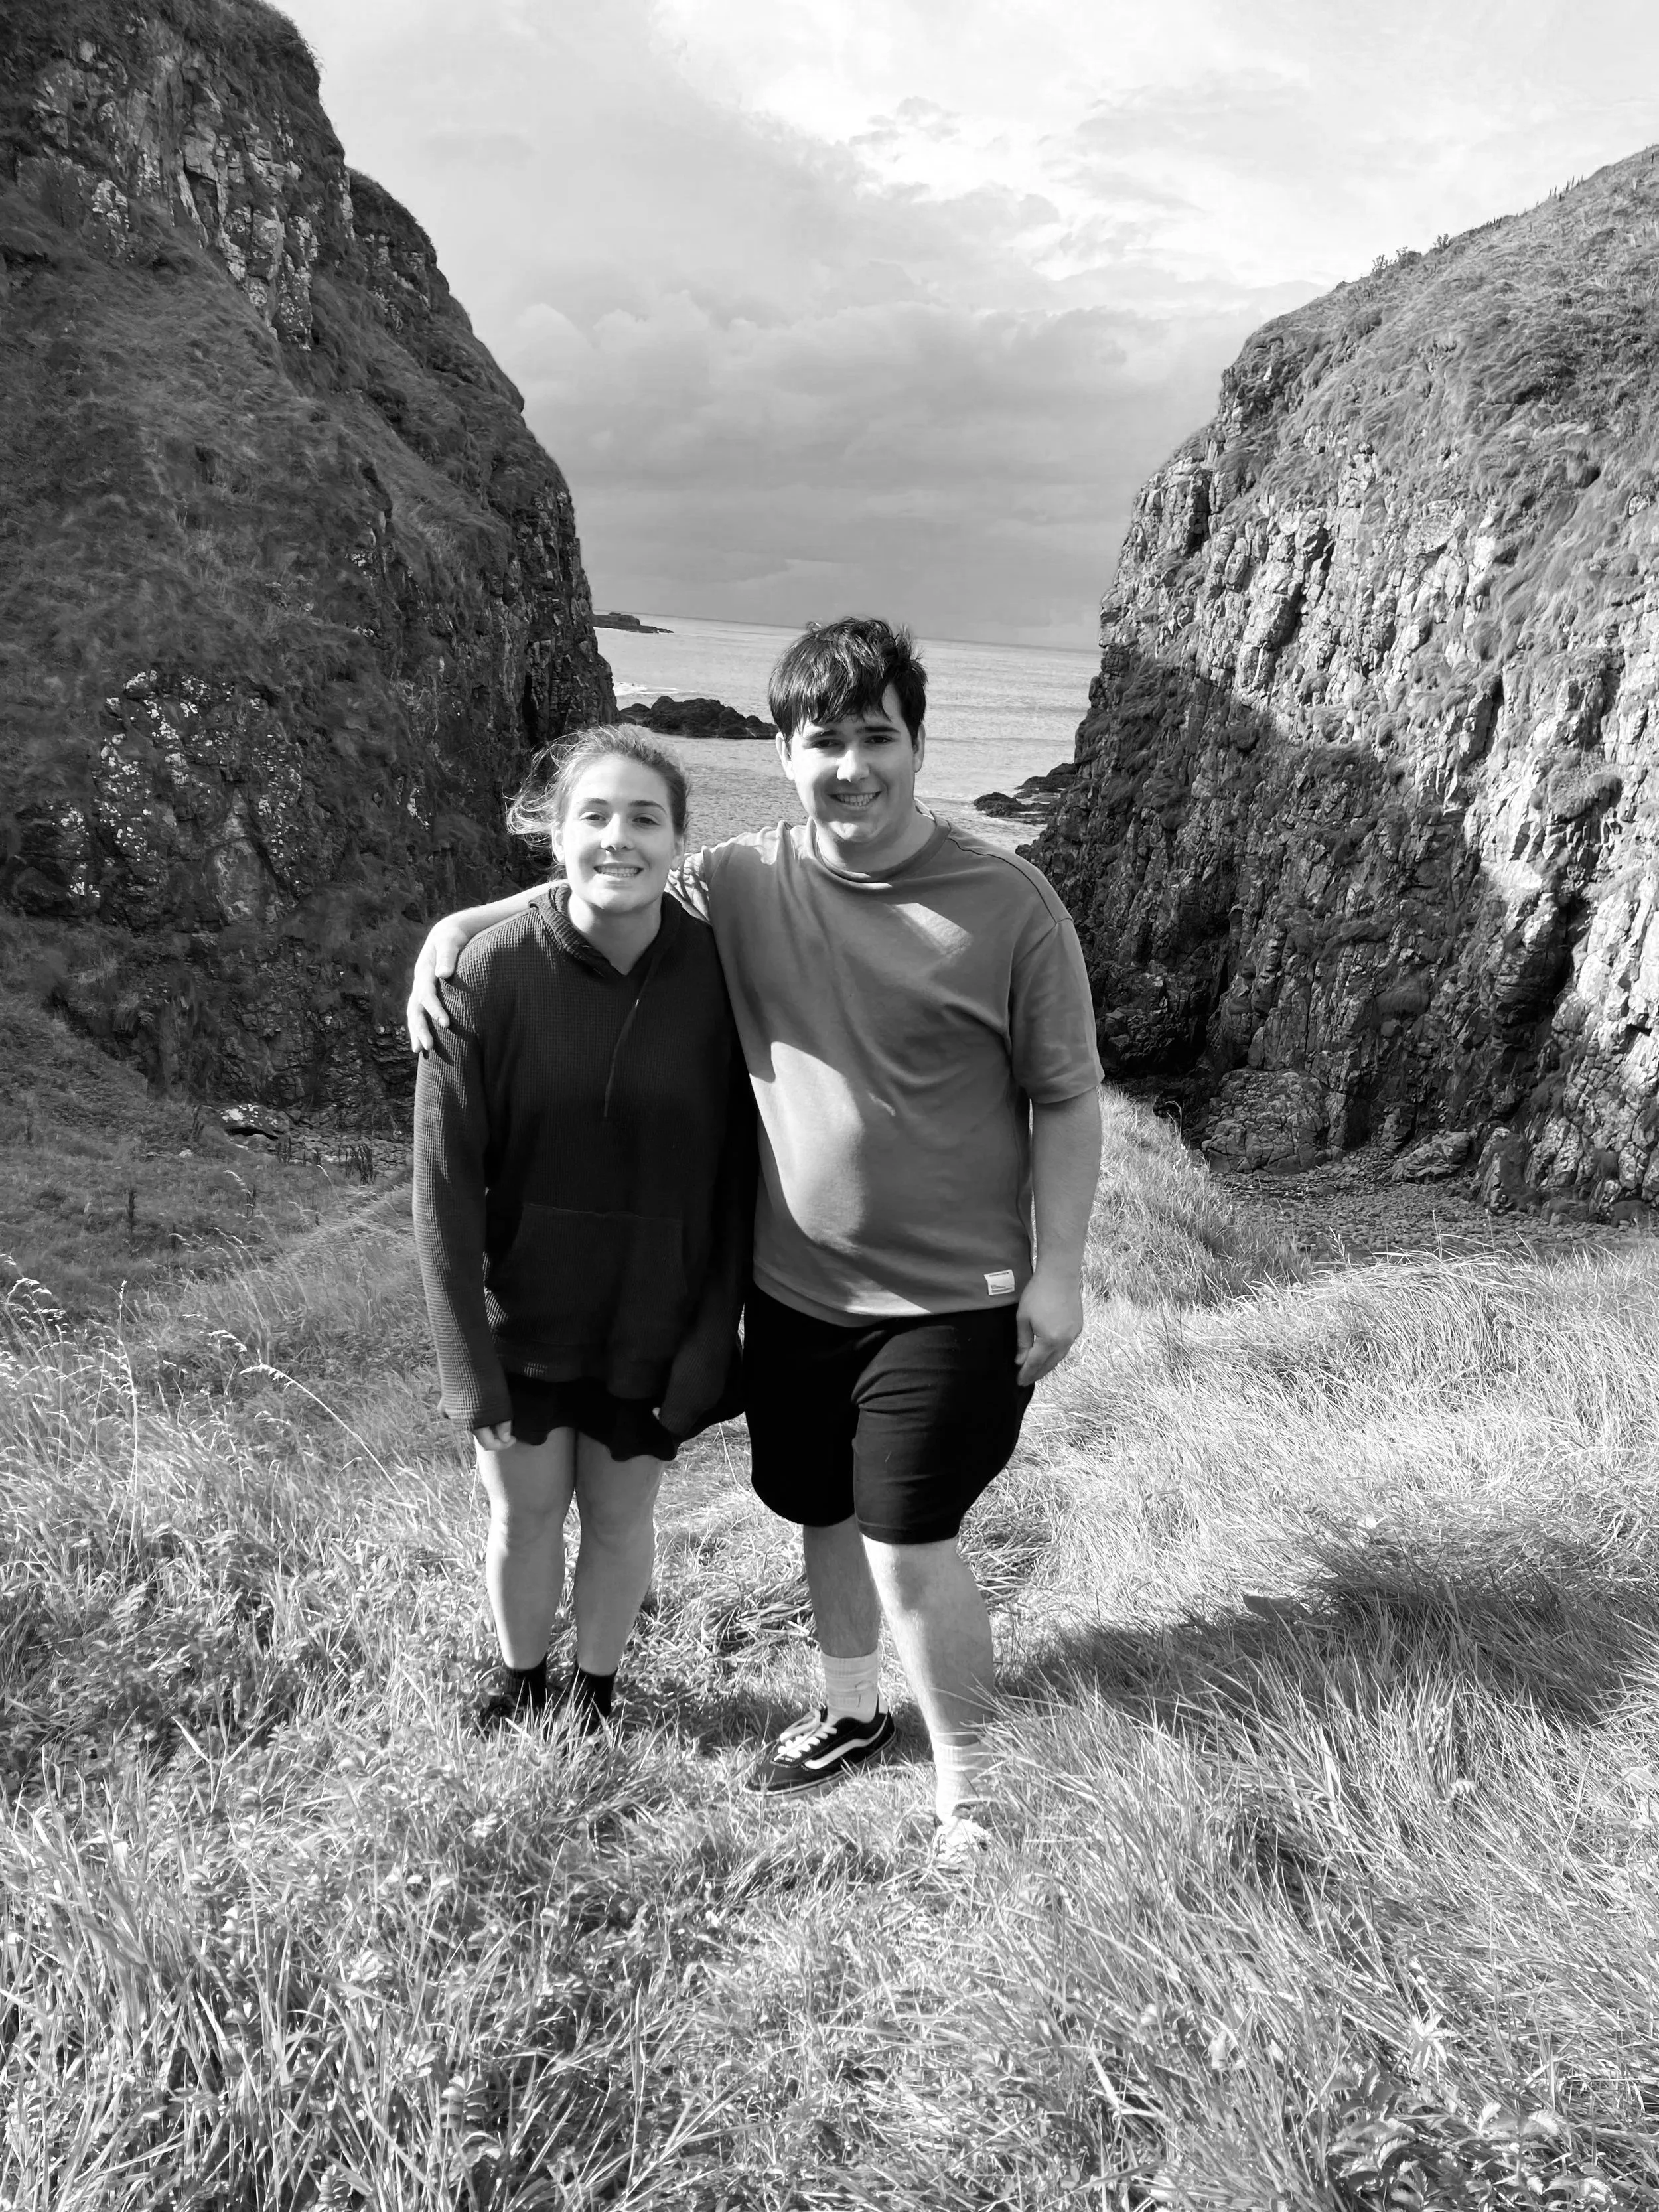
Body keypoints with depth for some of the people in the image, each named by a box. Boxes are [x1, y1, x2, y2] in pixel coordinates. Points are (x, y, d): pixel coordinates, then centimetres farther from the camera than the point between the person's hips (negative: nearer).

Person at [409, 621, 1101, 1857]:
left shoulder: (1006, 905, -13)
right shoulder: (743, 885, -3)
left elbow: (1066, 1098, -7)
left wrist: (1059, 1268, -9)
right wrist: (457, 927, -2)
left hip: (948, 1299, -4)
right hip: (794, 1288, 5)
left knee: (910, 1547, -1)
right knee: (824, 1517, 20)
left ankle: (966, 1785, 23)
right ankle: (851, 1711, 46)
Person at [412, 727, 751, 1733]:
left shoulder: (719, 974, -13)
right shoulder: (491, 972, -16)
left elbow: (737, 1176, -7)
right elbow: (447, 1181, -12)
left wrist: (713, 1334, -9)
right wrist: (470, 1363, -12)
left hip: (654, 1322, 0)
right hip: (521, 1312, 0)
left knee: (620, 1514, 15)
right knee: (524, 1512, 14)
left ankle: (596, 1686, 42)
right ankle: (520, 1679, 43)